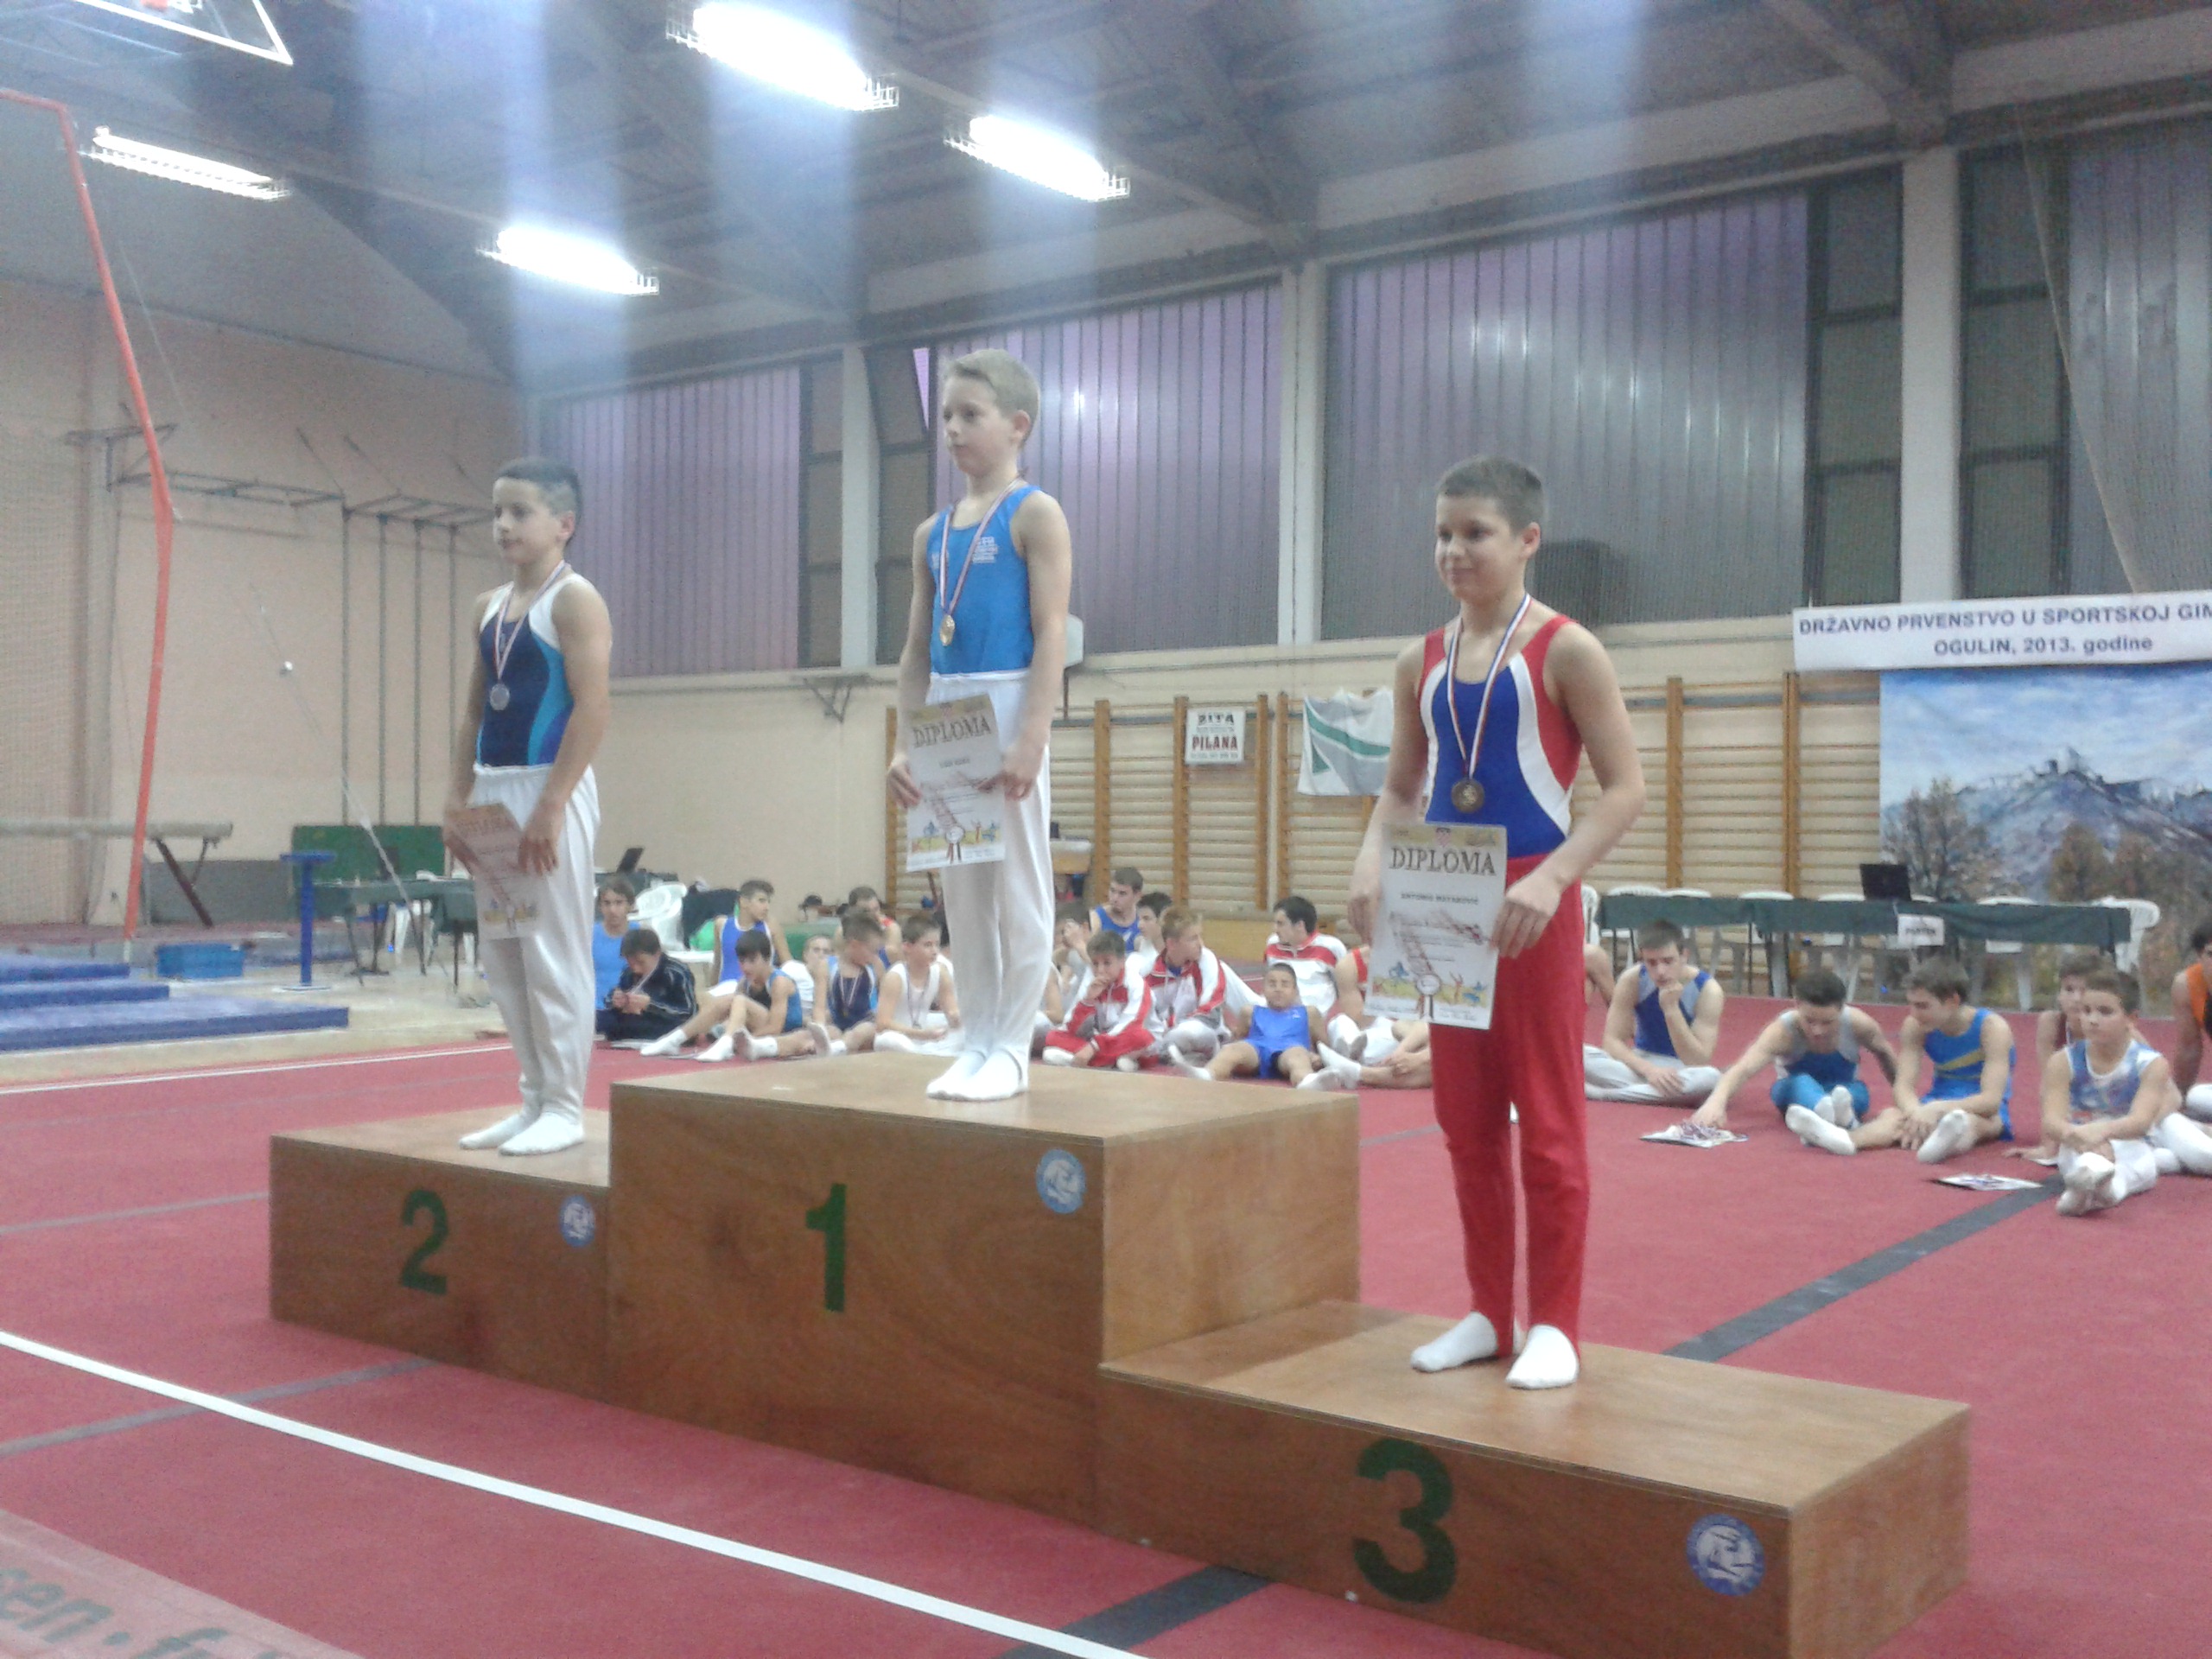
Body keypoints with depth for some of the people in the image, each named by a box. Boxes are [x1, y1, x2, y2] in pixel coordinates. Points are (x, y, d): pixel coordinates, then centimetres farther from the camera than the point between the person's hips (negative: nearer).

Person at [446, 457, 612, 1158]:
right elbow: (473, 712, 18)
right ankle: (535, 1100, 19)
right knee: (500, 956, 11)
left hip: (549, 789, -8)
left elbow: (592, 709, -16)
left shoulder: (574, 600, -8)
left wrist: (550, 806, -20)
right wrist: (458, 799, 9)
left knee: (554, 956, -4)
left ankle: (565, 1109, 4)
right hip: (494, 789, 9)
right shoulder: (490, 606, 16)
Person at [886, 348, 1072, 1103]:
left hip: (1007, 707, -6)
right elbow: (915, 652, 14)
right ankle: (976, 1042, 18)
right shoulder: (932, 532, 14)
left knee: (1018, 885, 0)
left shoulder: (1035, 514, -4)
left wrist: (1031, 739, -19)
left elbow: (1051, 633, -12)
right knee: (963, 892, 10)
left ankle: (1011, 1048, 7)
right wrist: (904, 745, 6)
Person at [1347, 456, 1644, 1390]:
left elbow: (1624, 787, -9)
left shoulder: (1563, 651, -6)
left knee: (1547, 1120, 2)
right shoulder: (1423, 662, 9)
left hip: (1531, 905, -5)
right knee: (1466, 1120, 11)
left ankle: (1554, 1324, 14)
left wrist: (1552, 878, -22)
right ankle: (1489, 1312, 23)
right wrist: (1373, 858, -5)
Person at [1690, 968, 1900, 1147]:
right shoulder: (1783, 1029, -31)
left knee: (1857, 1091, -34)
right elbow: (1743, 1069, -46)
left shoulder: (1858, 1024, -23)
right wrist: (1716, 1102, -65)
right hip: (1795, 1091, -2)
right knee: (1802, 1082, -39)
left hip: (1845, 1091, 3)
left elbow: (1885, 1054, 1)